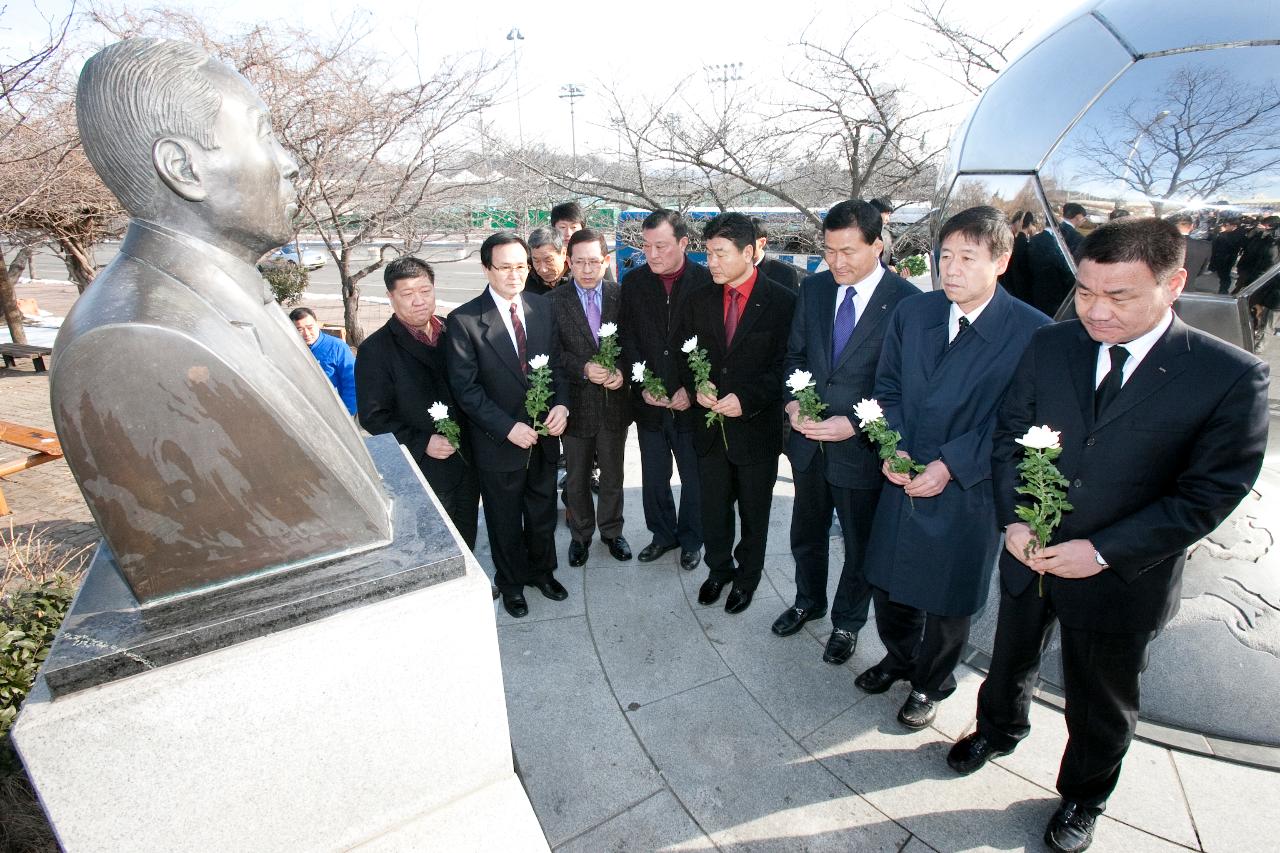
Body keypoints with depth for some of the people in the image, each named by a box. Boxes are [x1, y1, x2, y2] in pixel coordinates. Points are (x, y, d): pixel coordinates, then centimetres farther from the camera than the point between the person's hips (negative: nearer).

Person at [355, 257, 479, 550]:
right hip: (422, 474, -4)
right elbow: (373, 417, -12)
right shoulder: (375, 350, -12)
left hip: (467, 463, 5)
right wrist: (422, 443, -22)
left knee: (465, 544, 22)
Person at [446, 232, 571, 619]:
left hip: (544, 436, 4)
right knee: (505, 522, 17)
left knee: (543, 512, 22)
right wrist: (509, 427, -21)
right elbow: (465, 388, -15)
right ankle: (511, 582, 42)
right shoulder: (463, 320, -15)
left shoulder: (543, 307, 0)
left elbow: (555, 362, 7)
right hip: (499, 442, -4)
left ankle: (541, 569, 47)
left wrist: (561, 404, -11)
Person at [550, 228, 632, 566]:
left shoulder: (621, 295, -2)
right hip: (576, 402, -1)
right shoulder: (555, 301, -7)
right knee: (577, 478, 17)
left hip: (614, 402, 1)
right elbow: (554, 352, -9)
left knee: (612, 475, 18)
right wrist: (584, 369, -25)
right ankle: (580, 534, 38)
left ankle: (611, 531, 39)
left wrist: (621, 371, -17)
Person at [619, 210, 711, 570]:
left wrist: (692, 388, -14)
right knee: (654, 476, 16)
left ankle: (691, 539, 34)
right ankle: (663, 533, 38)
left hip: (691, 401, -2)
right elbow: (628, 340, 0)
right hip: (649, 401, 3)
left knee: (693, 476, 13)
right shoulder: (634, 282, 0)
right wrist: (642, 386, -10)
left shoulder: (706, 280, -9)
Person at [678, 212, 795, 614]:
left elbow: (786, 365, -11)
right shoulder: (699, 301, 3)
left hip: (757, 427, -3)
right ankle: (719, 567, 41)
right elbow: (685, 355, 9)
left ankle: (747, 575, 38)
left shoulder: (782, 302, -10)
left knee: (754, 512, 15)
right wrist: (695, 387, -10)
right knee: (713, 508, 17)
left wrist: (746, 398, -22)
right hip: (711, 427, 4)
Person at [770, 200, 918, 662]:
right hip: (809, 440, 5)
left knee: (859, 546, 17)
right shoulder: (813, 288, 0)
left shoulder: (907, 301, -15)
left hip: (862, 447, -4)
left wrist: (855, 424, -23)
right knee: (806, 535, 23)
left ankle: (846, 621, 42)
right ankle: (808, 601, 49)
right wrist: (792, 401, -9)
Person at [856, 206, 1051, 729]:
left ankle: (930, 684, 44)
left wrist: (951, 465, -19)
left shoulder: (1032, 332, -15)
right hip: (902, 481, 4)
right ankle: (899, 658, 49)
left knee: (947, 602, 16)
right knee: (887, 584, 19)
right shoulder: (911, 313, -1)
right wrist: (893, 449, -10)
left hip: (968, 492, -4)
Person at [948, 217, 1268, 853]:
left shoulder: (1231, 377, -16)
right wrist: (1013, 520, -12)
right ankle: (999, 730, 57)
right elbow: (1009, 434, -1)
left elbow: (1211, 492, -15)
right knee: (1011, 660, 26)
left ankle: (1083, 796, 49)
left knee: (1101, 705, 21)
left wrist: (1103, 552, -20)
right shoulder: (1049, 346, -7)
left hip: (1122, 579, -2)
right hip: (1028, 555, 3)